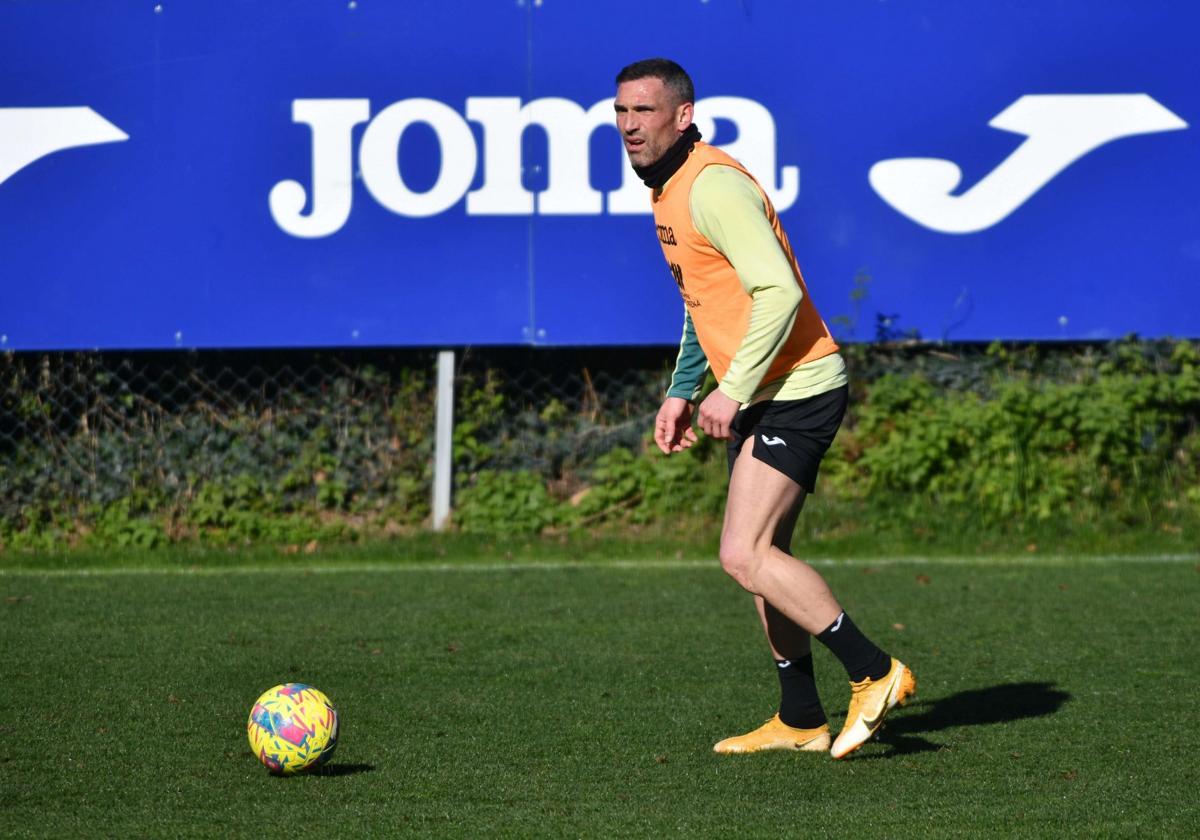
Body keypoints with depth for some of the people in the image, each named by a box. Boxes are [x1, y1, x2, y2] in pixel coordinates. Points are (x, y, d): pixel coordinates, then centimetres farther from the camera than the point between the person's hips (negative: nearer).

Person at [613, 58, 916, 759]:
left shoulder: (712, 186, -18)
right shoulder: (669, 190, 14)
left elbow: (779, 291, -26)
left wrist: (733, 389, -26)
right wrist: (682, 393, 22)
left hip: (795, 389, -10)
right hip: (762, 396, 10)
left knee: (746, 555, -17)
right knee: (763, 555, 12)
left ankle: (875, 674, -11)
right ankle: (801, 720, 20)